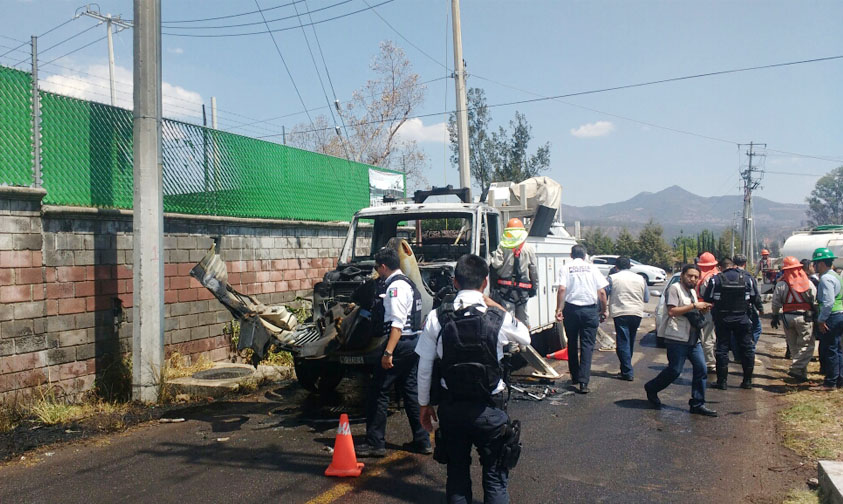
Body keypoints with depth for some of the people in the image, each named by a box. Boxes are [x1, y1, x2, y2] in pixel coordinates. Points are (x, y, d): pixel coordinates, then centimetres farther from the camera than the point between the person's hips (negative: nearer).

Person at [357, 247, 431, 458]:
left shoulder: (395, 286, -14)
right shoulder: (407, 283, 16)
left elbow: (397, 323, -23)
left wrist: (388, 352, -27)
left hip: (401, 344, -10)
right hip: (413, 343, 10)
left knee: (379, 392, -2)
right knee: (410, 391, 15)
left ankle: (375, 443, 4)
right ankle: (422, 440, 20)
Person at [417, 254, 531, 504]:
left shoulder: (436, 318, -8)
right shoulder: (499, 318, -11)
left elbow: (424, 368, -3)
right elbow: (525, 337, 11)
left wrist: (424, 404, 10)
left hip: (452, 406, 2)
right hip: (489, 408, -2)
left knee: (456, 473, 16)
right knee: (495, 476, 11)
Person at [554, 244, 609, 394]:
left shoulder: (565, 268, 3)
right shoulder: (592, 268, 6)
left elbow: (562, 289, -10)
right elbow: (601, 292, 2)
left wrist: (559, 309, -10)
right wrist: (603, 310, 12)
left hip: (571, 309, 0)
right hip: (590, 310, 0)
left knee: (572, 344, 15)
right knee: (587, 345, 0)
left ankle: (575, 377, 25)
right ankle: (583, 381, -10)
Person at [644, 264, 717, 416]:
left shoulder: (693, 291, 19)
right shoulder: (675, 288, -8)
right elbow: (672, 311, -19)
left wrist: (703, 310, 8)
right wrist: (694, 306, -18)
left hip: (693, 339, 8)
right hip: (677, 339, -8)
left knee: (701, 369, 1)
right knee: (675, 370, -6)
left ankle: (697, 404, 9)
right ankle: (651, 389, 17)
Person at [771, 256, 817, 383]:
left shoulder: (781, 284, -3)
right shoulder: (807, 282, -5)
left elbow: (776, 303, -2)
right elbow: (815, 298, -5)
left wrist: (775, 316, 11)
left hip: (787, 317, 2)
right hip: (804, 317, -2)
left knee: (793, 346, 14)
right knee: (807, 345, 2)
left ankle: (802, 371, 20)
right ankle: (797, 369, -12)